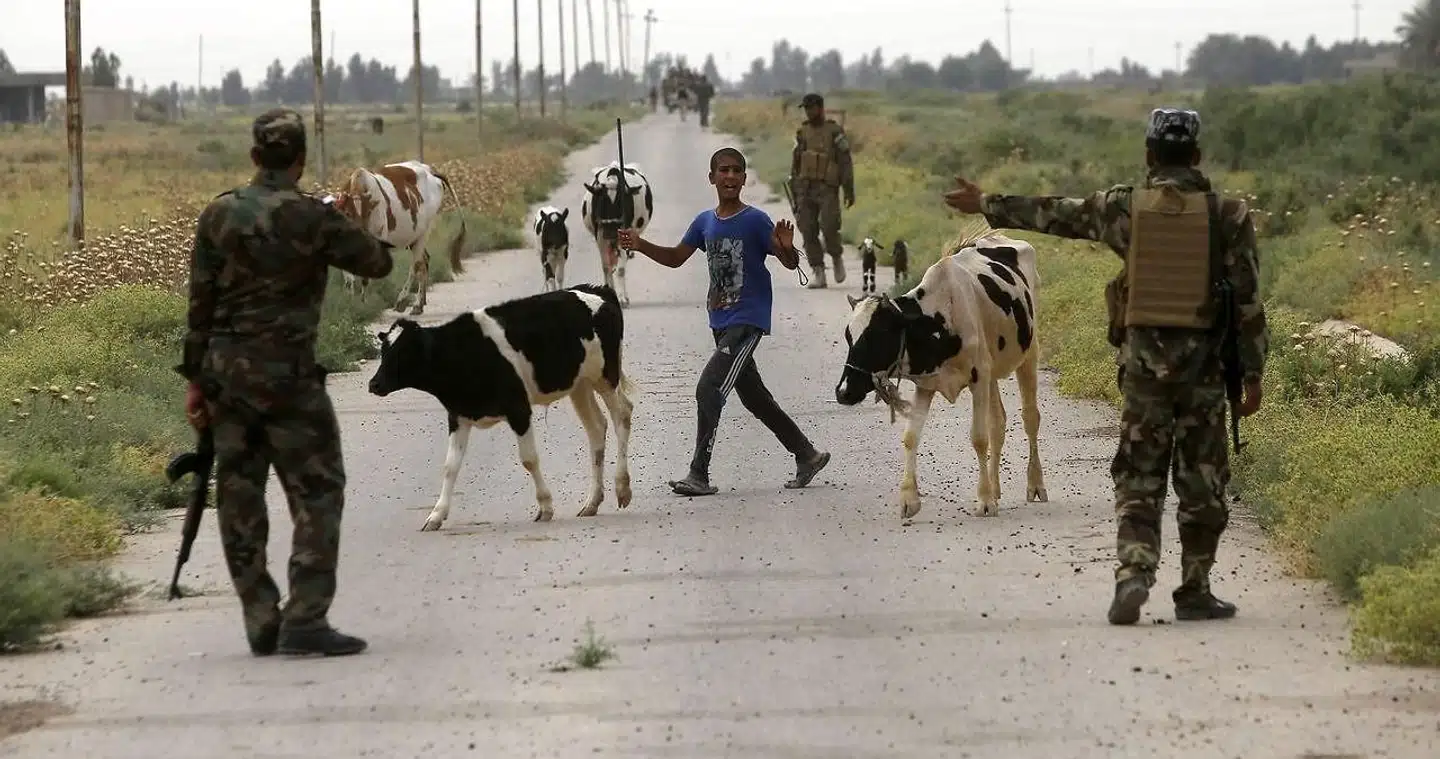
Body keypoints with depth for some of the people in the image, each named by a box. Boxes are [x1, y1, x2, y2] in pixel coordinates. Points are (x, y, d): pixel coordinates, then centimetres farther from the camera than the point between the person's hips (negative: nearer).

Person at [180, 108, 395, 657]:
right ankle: (305, 621, -8)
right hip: (286, 373, -5)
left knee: (239, 498, 9)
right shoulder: (312, 218, -10)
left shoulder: (218, 215, 2)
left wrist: (195, 379, 10)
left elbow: (200, 302, 4)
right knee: (317, 493, 1)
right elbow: (377, 264, 1)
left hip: (225, 370, 5)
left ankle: (262, 625, 11)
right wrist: (357, 236, 23)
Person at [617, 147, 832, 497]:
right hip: (721, 322, 8)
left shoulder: (755, 221, -10)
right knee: (754, 397, 16)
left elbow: (791, 263, -11)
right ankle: (807, 455, 30)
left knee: (709, 389, -16)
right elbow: (675, 258, 18)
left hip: (747, 322, -8)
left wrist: (786, 247, -34)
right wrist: (640, 245, 3)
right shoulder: (705, 222, 9)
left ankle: (699, 475, -12)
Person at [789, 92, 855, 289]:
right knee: (808, 231, -3)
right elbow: (796, 164, 16)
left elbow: (846, 163, -4)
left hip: (827, 190, -4)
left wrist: (849, 191, -9)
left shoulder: (835, 132, -2)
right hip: (805, 189, 4)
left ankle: (837, 258, 10)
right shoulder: (802, 133, 12)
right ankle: (818, 274, 3)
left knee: (829, 228, -18)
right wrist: (794, 195, 13)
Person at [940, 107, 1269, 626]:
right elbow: (1248, 301, -3)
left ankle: (1133, 575, -13)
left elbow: (1053, 214, 14)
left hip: (1142, 358, 1)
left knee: (1138, 479, 6)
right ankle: (1194, 592, 11)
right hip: (1205, 363, 0)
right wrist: (1253, 373, 5)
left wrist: (985, 205, 28)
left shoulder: (1124, 207, 0)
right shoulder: (1228, 215, -3)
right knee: (1201, 481, 9)